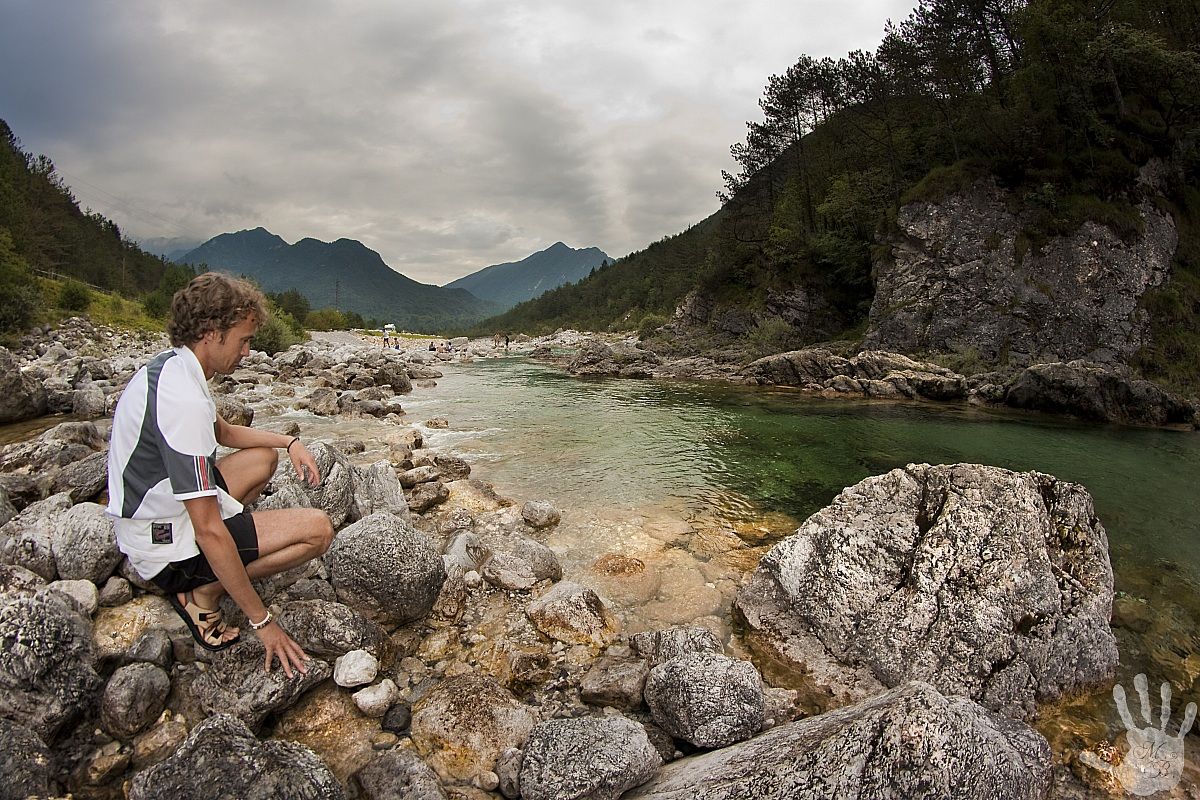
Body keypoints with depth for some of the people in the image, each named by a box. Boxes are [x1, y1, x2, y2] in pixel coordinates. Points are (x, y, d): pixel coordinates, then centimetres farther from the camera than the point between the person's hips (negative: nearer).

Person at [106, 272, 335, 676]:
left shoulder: (169, 366, 1)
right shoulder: (184, 400, -30)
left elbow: (224, 432, 23)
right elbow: (209, 533, -30)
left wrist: (289, 441, 8)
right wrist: (262, 621, -23)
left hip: (151, 517, 10)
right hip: (168, 547, -10)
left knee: (264, 457, 22)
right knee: (317, 528, -16)